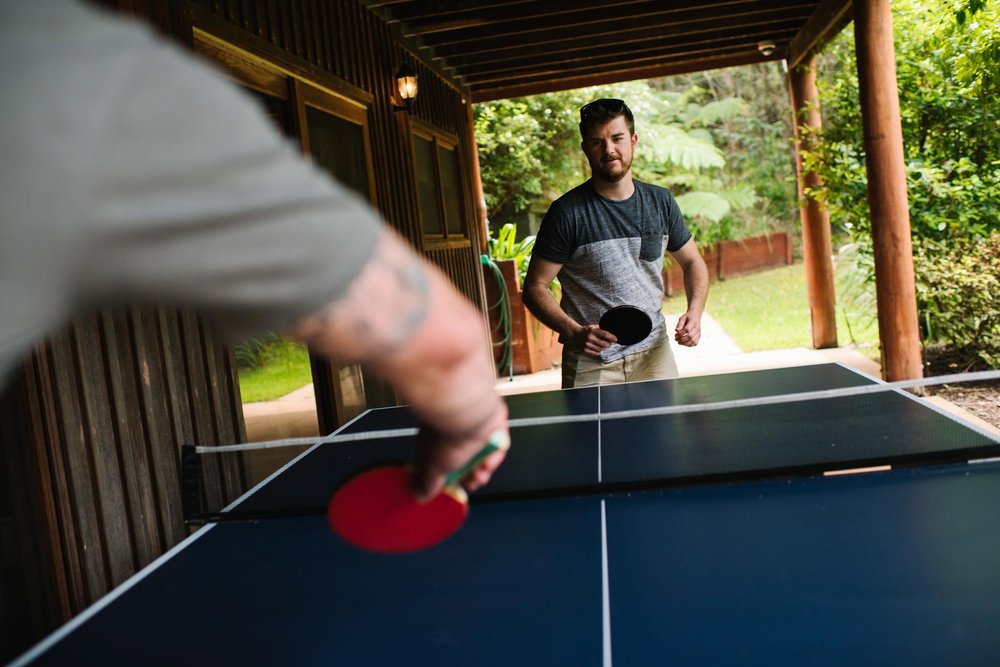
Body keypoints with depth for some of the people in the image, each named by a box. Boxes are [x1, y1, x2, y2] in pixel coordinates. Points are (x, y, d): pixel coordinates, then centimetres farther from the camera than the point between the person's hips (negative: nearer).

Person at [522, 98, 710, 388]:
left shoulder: (661, 202, 3)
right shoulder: (566, 213, -12)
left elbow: (693, 261, 15)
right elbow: (535, 287, -10)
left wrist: (694, 312, -3)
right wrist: (574, 333, -25)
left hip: (654, 354, 4)